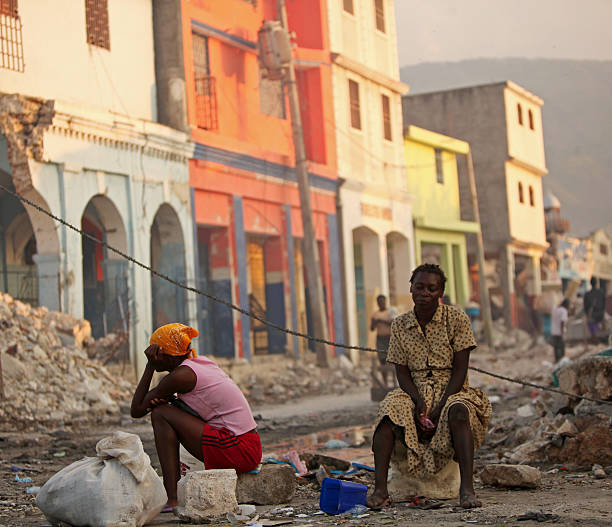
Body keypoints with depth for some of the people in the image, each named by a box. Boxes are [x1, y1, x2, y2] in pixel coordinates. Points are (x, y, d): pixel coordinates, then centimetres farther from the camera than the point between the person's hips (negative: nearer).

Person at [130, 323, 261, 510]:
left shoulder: (181, 375, -11)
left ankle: (173, 498, -12)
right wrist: (165, 399, 0)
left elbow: (137, 410, -2)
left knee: (160, 414, -6)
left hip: (237, 451, -9)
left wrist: (150, 366, 1)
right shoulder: (202, 362, 14)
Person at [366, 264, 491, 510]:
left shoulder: (457, 319, -3)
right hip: (416, 392, 2)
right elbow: (402, 373, 3)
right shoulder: (400, 325, 6)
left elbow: (460, 370, -8)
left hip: (451, 390, -2)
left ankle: (467, 488, -42)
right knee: (389, 409, -30)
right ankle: (380, 488, -35)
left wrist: (440, 407, -19)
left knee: (458, 411, -37)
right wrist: (419, 401, -17)